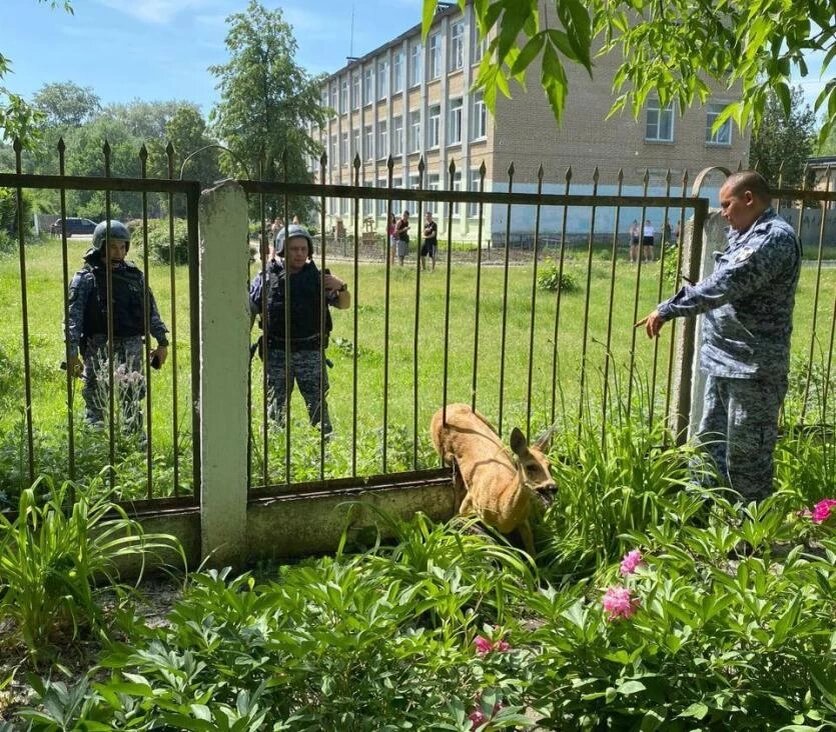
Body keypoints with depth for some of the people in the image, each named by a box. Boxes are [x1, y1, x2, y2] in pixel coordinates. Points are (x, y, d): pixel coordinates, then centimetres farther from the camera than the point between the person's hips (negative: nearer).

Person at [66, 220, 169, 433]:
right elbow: (73, 317, -7)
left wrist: (162, 342, 12)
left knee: (133, 398, 9)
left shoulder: (134, 275, 10)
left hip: (131, 345, 4)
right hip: (98, 347, -3)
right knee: (96, 399, 1)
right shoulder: (86, 278, -2)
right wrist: (72, 353, -13)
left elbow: (151, 309, 15)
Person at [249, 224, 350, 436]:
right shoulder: (267, 278, -1)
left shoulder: (317, 277, 1)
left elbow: (343, 304, 4)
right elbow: (250, 311, 6)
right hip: (276, 353, 0)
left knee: (318, 404, 3)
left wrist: (341, 288, -17)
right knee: (276, 406, 10)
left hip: (310, 353, 0)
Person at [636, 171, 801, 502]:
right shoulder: (745, 236, 15)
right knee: (710, 445, 18)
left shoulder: (776, 238, -17)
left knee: (746, 459, 0)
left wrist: (667, 310, -25)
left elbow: (723, 286, -27)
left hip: (754, 368, -10)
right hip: (724, 362, 10)